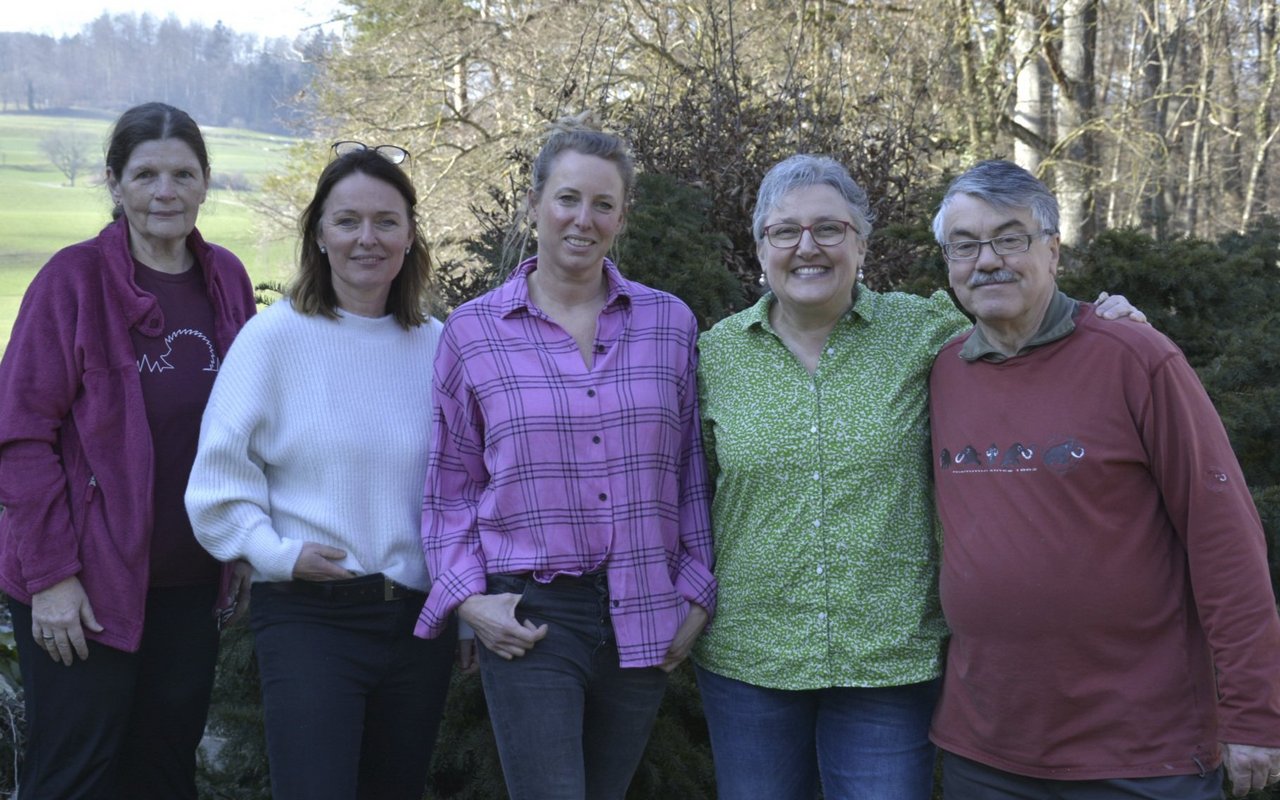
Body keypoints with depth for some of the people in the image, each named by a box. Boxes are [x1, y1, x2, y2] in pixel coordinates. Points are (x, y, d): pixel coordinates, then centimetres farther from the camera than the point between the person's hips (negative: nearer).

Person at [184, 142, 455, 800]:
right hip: (309, 616, -4)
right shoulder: (276, 337, -5)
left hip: (420, 616, 4)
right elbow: (219, 478, -3)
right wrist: (279, 553, -14)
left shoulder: (438, 346, 6)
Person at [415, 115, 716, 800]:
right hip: (529, 616, -2)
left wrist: (696, 594, 4)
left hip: (643, 616, 3)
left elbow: (692, 472, 9)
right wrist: (467, 596, -5)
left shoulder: (669, 323, 5)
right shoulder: (472, 331, 1)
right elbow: (450, 485, 6)